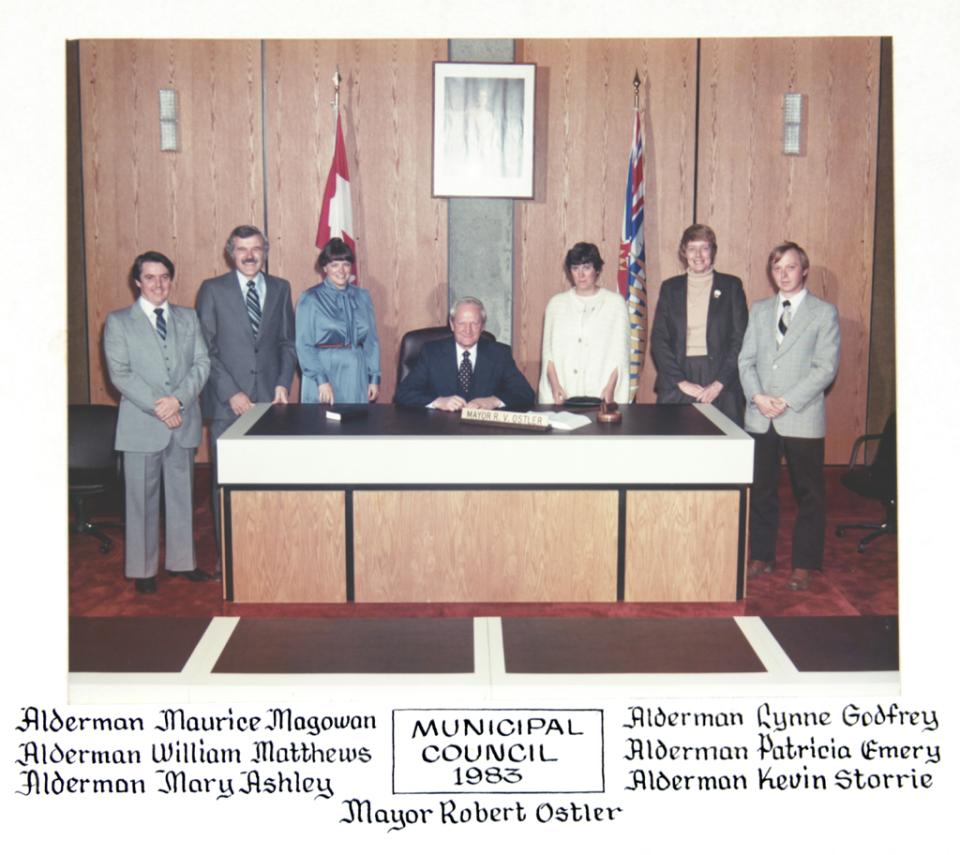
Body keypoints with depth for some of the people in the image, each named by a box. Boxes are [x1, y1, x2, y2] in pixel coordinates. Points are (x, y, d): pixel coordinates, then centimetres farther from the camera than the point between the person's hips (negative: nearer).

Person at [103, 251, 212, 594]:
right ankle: (142, 570, 14)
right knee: (141, 500, 4)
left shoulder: (188, 318, 11)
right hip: (141, 424, -3)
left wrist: (178, 399, -13)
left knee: (182, 495, 12)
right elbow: (120, 373, -8)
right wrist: (157, 406, -16)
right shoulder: (118, 321, 0)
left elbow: (201, 363, 3)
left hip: (184, 421, 3)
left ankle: (182, 561, 23)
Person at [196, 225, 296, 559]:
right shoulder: (212, 290, 2)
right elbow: (205, 349, -2)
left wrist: (283, 383, -1)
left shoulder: (280, 289, 11)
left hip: (269, 399, 2)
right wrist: (231, 393, -10)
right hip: (226, 404, -2)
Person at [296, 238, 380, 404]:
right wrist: (321, 380, -14)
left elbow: (371, 341, 10)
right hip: (323, 370, -3)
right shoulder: (310, 299, -4)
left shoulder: (362, 297, 8)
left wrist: (374, 377, 5)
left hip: (356, 373, 3)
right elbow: (304, 345, -6)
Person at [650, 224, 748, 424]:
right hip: (676, 388, 1)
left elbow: (741, 340, 2)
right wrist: (681, 382, -6)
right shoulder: (670, 288, 11)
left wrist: (719, 383, -8)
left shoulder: (731, 286, 7)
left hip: (721, 388, -1)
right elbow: (658, 340, 5)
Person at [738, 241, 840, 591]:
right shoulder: (759, 310, 12)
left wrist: (787, 401, -15)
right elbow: (746, 359, 8)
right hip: (760, 418, 4)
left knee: (807, 494, 4)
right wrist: (757, 396, -9)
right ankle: (761, 557, 22)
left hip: (802, 418, -4)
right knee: (760, 491, 10)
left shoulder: (824, 312, 0)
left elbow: (826, 367, -8)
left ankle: (803, 565, 13)